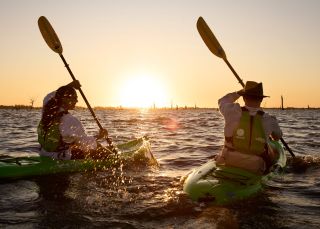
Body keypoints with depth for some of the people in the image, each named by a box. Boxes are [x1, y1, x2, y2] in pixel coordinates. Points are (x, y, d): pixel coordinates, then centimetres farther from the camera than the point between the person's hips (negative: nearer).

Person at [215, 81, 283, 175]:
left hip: (227, 163, 1)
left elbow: (222, 101, 9)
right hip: (255, 170, 0)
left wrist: (239, 92, 20)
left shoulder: (233, 112, -16)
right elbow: (278, 137, 9)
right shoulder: (269, 120, -14)